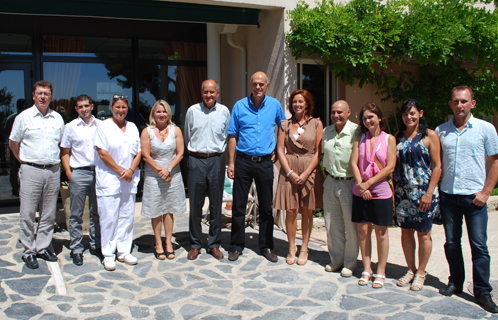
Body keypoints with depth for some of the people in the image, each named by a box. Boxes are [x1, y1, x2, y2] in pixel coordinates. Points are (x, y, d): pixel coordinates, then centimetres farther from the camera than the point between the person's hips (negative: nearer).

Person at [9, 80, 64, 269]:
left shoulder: (58, 118, 10)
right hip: (31, 171, -3)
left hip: (53, 171, 3)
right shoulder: (24, 117, 0)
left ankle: (43, 247, 20)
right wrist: (25, 161, 5)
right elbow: (13, 143, 8)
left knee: (49, 214, 8)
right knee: (28, 214, 0)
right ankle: (29, 251, 11)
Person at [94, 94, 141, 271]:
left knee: (127, 216, 7)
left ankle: (124, 252, 17)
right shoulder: (103, 126, -1)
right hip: (109, 180, -5)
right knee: (109, 218, -2)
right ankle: (108, 255, 8)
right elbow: (102, 153, -9)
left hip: (129, 180, 5)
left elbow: (138, 152, 10)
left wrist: (131, 170, -7)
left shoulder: (132, 127, 13)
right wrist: (120, 171, -10)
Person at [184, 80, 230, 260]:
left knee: (216, 204, 5)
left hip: (216, 160, 0)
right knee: (195, 204, 3)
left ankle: (214, 244, 15)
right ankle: (195, 244, 14)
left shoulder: (224, 111, 5)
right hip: (196, 160, 0)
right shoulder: (192, 111, 4)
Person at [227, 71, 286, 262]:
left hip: (265, 162, 1)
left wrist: (278, 151, 9)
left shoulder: (275, 105, 4)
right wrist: (231, 163, -3)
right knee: (239, 205, 3)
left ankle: (266, 246, 20)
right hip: (243, 161, -1)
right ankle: (237, 246, 15)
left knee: (267, 207, 8)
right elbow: (232, 136, 2)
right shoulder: (240, 106, 1)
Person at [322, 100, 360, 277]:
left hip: (349, 183, -5)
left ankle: (350, 263, 19)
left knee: (351, 225, 4)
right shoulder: (326, 131, 8)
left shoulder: (356, 131, -11)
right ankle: (336, 260, 27)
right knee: (332, 224, 12)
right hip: (330, 182, 6)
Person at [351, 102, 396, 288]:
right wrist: (361, 185, -12)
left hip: (381, 191, -2)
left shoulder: (389, 139, 0)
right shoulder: (360, 139, 8)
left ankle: (380, 273, 14)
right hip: (360, 191, 2)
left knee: (381, 232, 4)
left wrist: (369, 183, -13)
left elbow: (390, 167, -8)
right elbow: (353, 163, 1)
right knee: (363, 230, 6)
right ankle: (366, 269, 18)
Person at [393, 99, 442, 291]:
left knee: (423, 233, 4)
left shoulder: (429, 135, -4)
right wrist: (394, 189, 3)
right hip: (403, 192, 4)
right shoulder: (398, 137, 10)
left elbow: (437, 166, -7)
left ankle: (421, 273, 18)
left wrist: (429, 193, -14)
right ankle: (411, 270, 24)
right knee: (406, 232, 9)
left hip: (423, 192, -4)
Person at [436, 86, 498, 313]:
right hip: (448, 195, 3)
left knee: (479, 245, -1)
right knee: (451, 243, 10)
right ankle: (455, 282, 25)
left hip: (474, 196, -2)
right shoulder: (441, 130, 7)